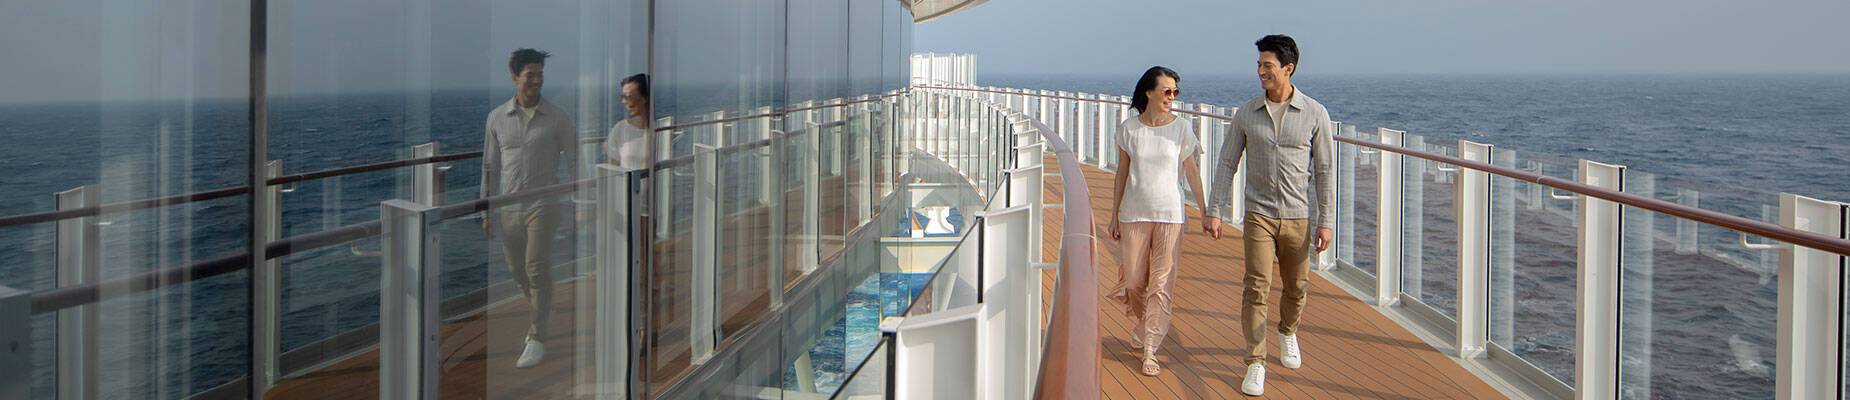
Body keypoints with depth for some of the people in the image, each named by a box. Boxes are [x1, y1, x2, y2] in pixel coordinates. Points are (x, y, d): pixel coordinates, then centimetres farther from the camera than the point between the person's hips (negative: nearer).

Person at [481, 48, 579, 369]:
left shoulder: (558, 119, -3)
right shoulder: (497, 118, 3)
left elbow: (573, 162, 1)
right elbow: (490, 166, 8)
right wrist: (486, 210, 7)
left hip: (542, 206, -3)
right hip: (507, 207, 3)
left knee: (537, 270, -8)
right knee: (517, 269, 14)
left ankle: (536, 339, -3)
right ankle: (542, 308, 40)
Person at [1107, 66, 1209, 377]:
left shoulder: (1181, 129, -2)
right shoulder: (1128, 128, -1)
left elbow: (1192, 172, 5)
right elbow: (1122, 174, 6)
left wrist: (1205, 212, 5)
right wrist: (1114, 215, 7)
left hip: (1169, 214, -1)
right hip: (1134, 213, 1)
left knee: (1161, 284, -3)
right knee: (1133, 281, 6)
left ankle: (1150, 351, 3)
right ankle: (1143, 325, 37)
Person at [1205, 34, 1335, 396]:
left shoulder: (1315, 114, -4)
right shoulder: (1246, 114, 0)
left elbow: (1324, 171, -1)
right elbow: (1227, 164, 5)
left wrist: (1326, 221, -3)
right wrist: (1215, 211, -1)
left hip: (1298, 217, 0)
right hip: (1259, 215, 0)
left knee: (1297, 287, 12)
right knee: (1256, 288, -8)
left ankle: (1287, 333, 42)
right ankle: (1255, 364, -3)